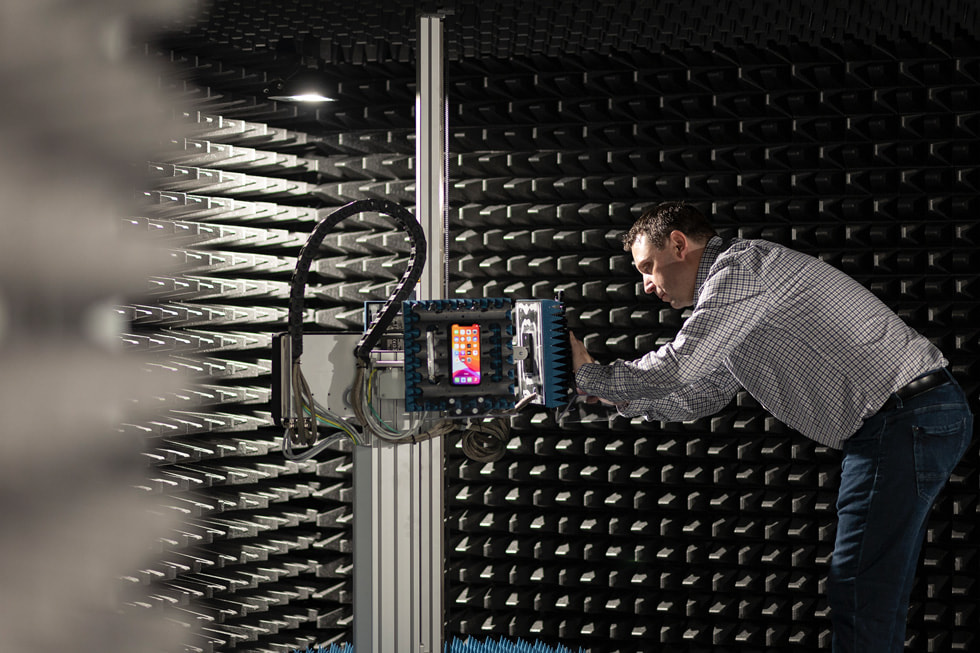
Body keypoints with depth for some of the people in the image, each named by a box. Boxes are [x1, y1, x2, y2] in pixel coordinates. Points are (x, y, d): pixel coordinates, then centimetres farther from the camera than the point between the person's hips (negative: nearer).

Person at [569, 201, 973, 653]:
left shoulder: (740, 264, -10)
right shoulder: (733, 293, 23)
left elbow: (677, 370, -16)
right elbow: (701, 397, 28)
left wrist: (590, 377, -1)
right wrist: (617, 394, 18)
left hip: (906, 420, -11)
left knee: (859, 596, -10)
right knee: (876, 595, 14)